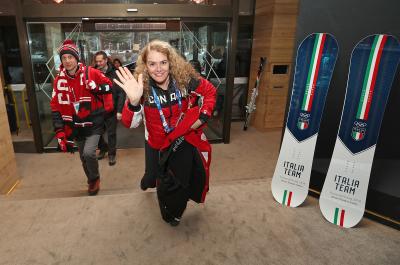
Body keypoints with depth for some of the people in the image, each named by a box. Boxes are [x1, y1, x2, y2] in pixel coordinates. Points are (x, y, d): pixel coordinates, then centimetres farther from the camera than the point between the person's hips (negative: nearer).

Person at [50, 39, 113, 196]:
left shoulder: (91, 73, -11)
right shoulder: (59, 80, -2)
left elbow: (109, 86, 1)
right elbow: (55, 107, 1)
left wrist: (96, 88, -21)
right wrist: (60, 132, -3)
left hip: (93, 123, -4)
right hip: (76, 126, 4)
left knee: (88, 153, -20)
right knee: (83, 157, 15)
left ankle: (95, 178, 10)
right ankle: (92, 181, 40)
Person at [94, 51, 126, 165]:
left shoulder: (114, 74, -8)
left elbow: (121, 93, -12)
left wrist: (119, 110, -16)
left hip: (111, 110, -3)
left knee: (111, 133, 8)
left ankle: (112, 153, 27)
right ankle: (103, 148, 39)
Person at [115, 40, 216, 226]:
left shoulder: (185, 79, -21)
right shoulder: (142, 86, -23)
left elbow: (210, 92, -4)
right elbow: (130, 123, -31)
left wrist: (203, 116, -15)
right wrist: (133, 101, -50)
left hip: (183, 140, 1)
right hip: (156, 143, -1)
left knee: (180, 183, 19)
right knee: (154, 175, 22)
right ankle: (149, 180, 63)